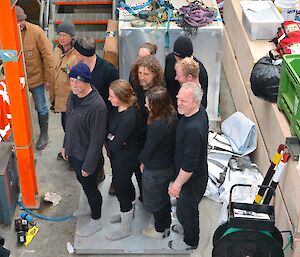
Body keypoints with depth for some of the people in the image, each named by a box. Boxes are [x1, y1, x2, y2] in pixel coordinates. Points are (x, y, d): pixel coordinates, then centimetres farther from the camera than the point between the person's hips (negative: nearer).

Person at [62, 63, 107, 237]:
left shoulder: (97, 106, -32)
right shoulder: (74, 96, -5)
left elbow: (97, 139, -26)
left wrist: (89, 165, -20)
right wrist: (66, 146, 16)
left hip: (86, 157, -8)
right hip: (74, 152, 8)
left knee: (90, 187, 12)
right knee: (83, 182, 27)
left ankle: (96, 220, 34)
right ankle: (93, 207, 52)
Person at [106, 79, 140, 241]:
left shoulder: (129, 118, -34)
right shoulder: (116, 108, -8)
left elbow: (116, 145, -27)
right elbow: (107, 128, 5)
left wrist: (109, 139, -9)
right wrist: (112, 138, -12)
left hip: (125, 159, -8)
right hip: (116, 156, 8)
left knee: (121, 188, 7)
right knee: (125, 185, 27)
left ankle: (125, 229, 28)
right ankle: (128, 212, 52)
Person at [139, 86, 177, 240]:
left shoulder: (157, 126, -37)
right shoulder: (172, 114, -12)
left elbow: (149, 148, -23)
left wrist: (143, 162, -1)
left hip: (155, 171, -8)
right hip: (169, 164, 8)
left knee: (154, 201, 18)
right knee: (164, 196, 29)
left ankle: (160, 230, 39)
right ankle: (166, 224, 50)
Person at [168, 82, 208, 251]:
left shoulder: (194, 128, -40)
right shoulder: (200, 111, -10)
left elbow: (189, 164, -31)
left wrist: (178, 184, -19)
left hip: (192, 178, -8)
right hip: (199, 172, 8)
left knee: (186, 209, 17)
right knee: (189, 207, 31)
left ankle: (190, 241, 41)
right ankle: (188, 226, 57)